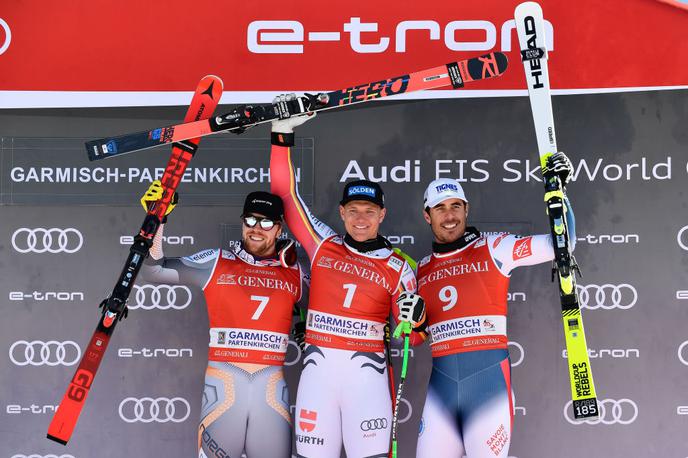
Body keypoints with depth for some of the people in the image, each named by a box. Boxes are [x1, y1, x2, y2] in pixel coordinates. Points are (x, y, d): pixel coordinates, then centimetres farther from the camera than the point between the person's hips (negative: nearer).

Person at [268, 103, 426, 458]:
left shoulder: (398, 268, 6)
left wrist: (414, 317, -15)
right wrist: (282, 133, 3)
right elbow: (285, 193, 8)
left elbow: (411, 331, 9)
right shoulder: (322, 245, 7)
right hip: (318, 367, 1)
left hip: (367, 372, -1)